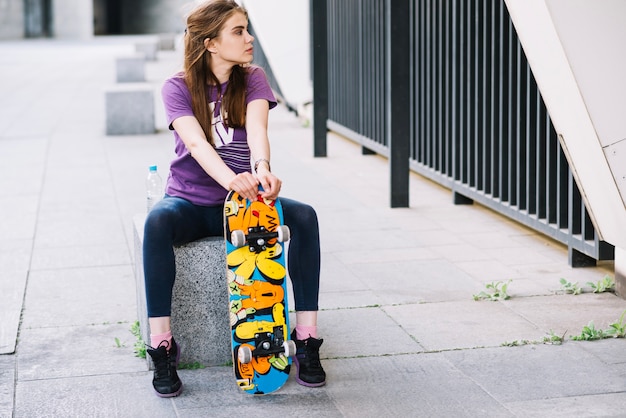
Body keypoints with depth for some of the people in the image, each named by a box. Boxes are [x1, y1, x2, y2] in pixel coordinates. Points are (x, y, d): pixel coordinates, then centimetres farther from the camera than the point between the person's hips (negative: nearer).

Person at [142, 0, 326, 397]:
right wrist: (229, 177, -48)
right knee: (157, 221, -37)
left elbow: (256, 127, -21)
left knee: (304, 216, -26)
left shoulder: (253, 79, 0)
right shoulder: (178, 87, -8)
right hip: (190, 201, -2)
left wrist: (261, 167, -45)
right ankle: (162, 348, -30)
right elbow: (196, 142, -26)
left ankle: (307, 341, -21)